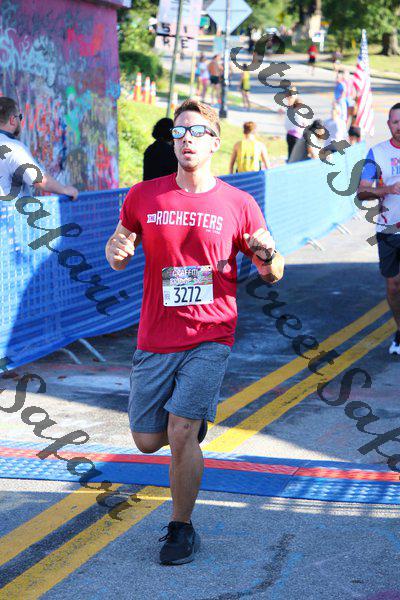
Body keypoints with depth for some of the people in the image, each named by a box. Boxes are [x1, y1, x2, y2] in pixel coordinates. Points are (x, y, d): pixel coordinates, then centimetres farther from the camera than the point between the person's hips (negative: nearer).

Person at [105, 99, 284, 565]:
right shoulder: (143, 197, 1)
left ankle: (181, 528, 9)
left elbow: (272, 275, 5)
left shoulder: (239, 205, -2)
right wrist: (116, 251, -11)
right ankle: (192, 419, 42)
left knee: (181, 434, -13)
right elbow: (119, 259, 14)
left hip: (210, 337, -3)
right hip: (155, 339, 3)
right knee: (146, 440, 7)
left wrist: (268, 256, -18)